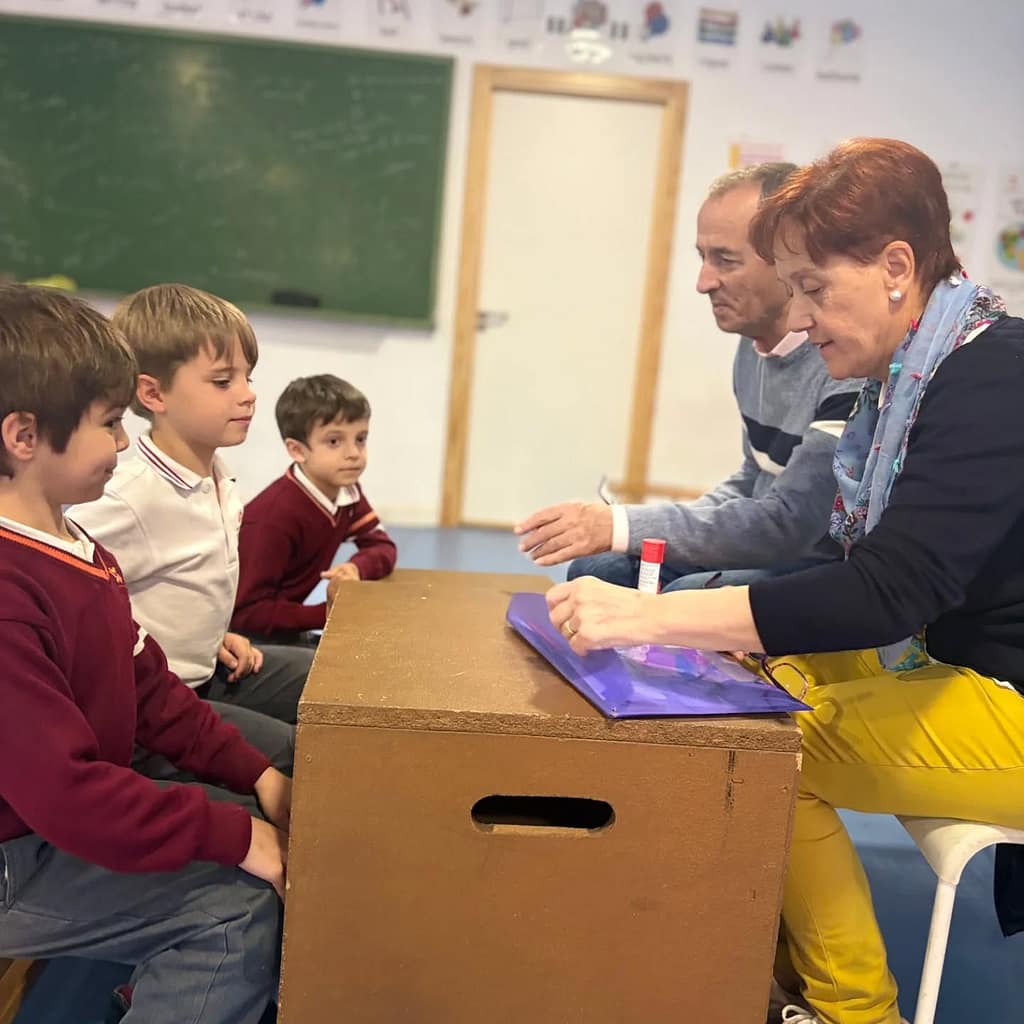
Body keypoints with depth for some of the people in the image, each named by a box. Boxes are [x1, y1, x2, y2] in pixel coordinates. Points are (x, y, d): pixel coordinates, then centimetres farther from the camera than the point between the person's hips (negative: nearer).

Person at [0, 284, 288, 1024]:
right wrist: (232, 836, -23)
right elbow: (63, 793, -30)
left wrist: (254, 776, 0)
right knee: (240, 899, -17)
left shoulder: (74, 549, 5)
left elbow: (149, 686, 8)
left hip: (75, 816, 10)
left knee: (270, 832, 5)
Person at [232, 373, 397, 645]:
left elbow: (383, 546, -2)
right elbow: (247, 612, -28)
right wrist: (329, 614, -26)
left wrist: (357, 567, -24)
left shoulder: (346, 490, -5)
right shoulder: (277, 516, -30)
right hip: (245, 633, -8)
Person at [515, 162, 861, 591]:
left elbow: (787, 523, -27)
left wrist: (619, 526, -28)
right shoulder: (755, 343, 5)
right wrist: (666, 531, 0)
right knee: (596, 571, 0)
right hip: (766, 553, 8)